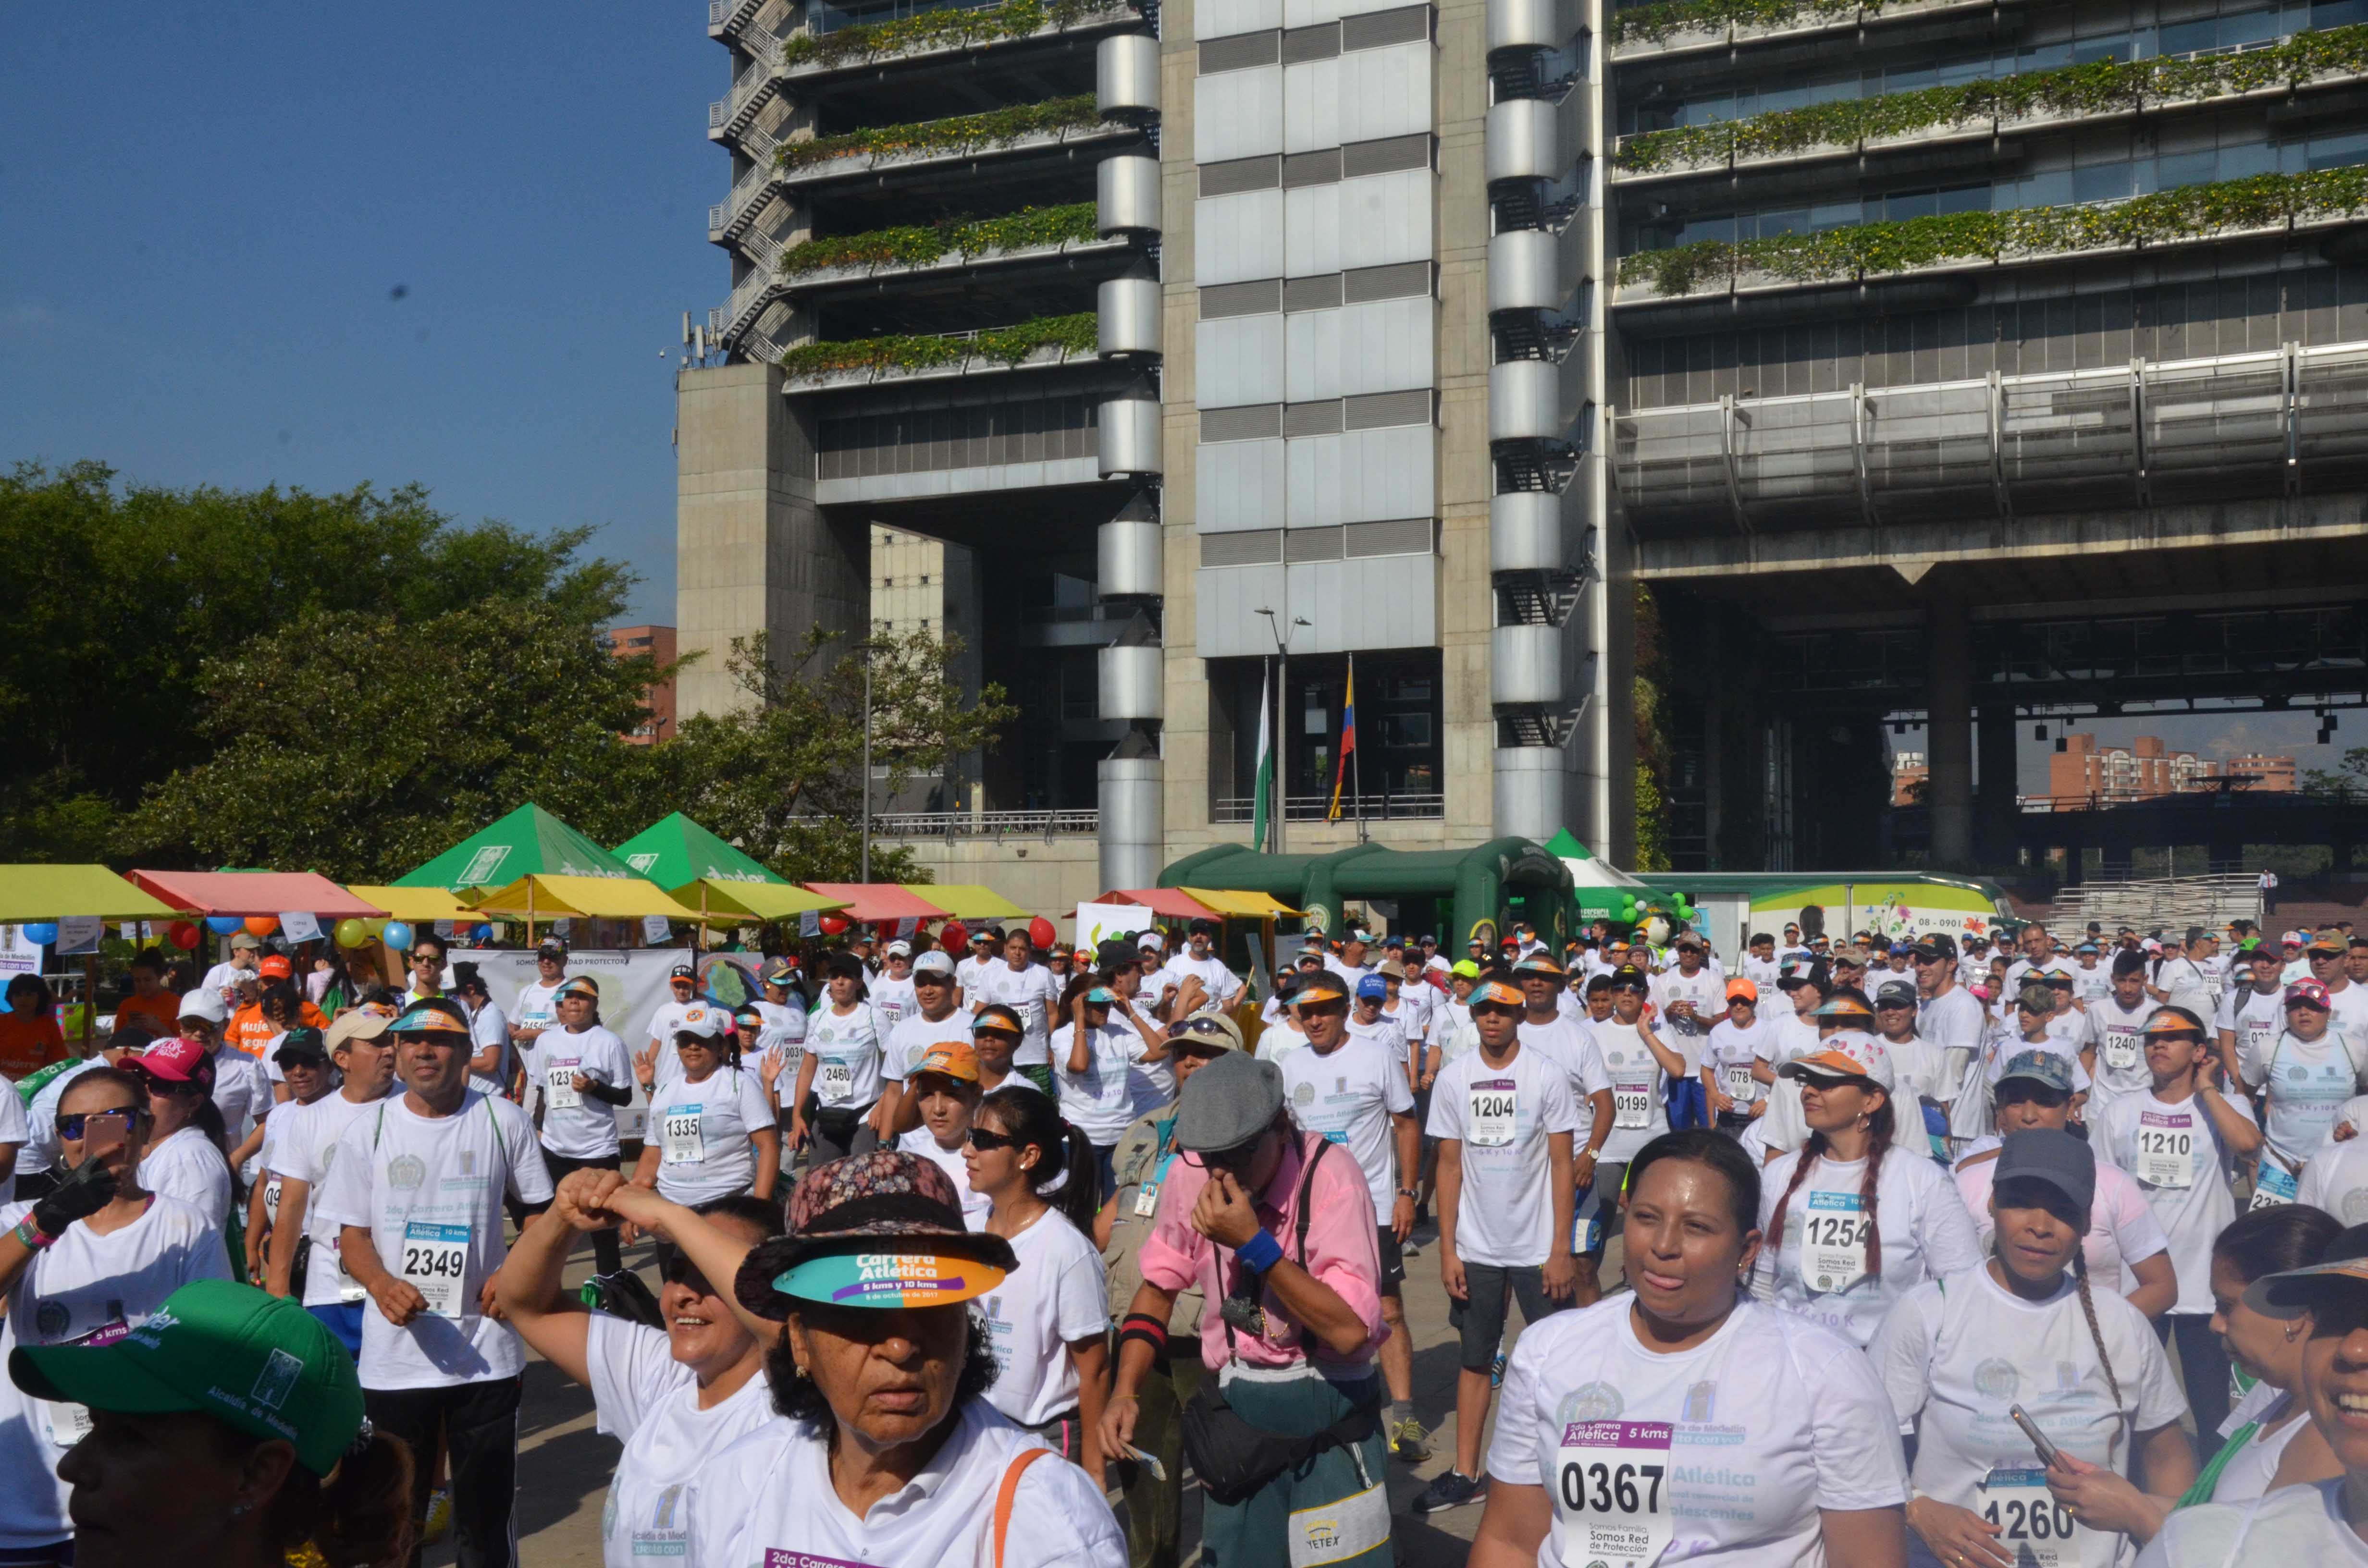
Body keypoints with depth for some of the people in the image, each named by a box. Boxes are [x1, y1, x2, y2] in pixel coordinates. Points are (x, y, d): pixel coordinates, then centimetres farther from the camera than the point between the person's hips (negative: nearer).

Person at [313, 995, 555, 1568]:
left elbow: (539, 1210, 8)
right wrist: (382, 1284, -17)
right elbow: (352, 1233, 3)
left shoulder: (502, 1121, -1)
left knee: (485, 1507, 8)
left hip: (486, 1352, -1)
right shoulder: (369, 1129, 1)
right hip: (395, 1355, 1)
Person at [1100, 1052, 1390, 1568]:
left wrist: (1254, 1243, -31)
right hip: (1232, 1411, 4)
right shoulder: (1188, 1177, -6)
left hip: (1327, 1414, -4)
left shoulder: (1330, 1178, -20)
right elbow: (1157, 1288, 9)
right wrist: (1124, 1392, -4)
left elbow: (1350, 1331, -26)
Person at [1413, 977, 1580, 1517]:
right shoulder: (1453, 1079, 0)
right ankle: (1465, 1474, 20)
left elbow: (1562, 1166, -7)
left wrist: (1561, 1251, -10)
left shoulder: (1547, 1074, -8)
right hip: (1476, 1249, 3)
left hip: (1539, 1249, -3)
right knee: (1474, 1360, 11)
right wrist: (1447, 1250, 0)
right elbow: (1449, 1166, 3)